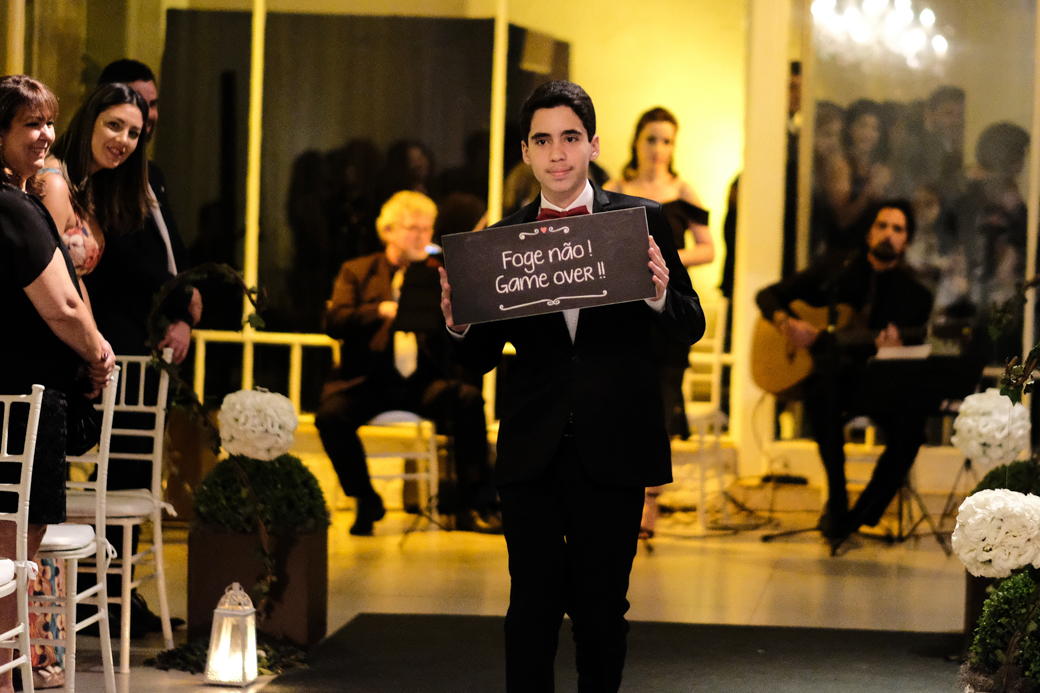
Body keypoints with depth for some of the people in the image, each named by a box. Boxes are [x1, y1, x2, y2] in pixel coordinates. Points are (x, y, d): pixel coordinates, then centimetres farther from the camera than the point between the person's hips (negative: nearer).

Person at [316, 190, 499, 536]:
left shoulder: (440, 273, 18)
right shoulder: (357, 271, 15)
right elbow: (334, 322, -2)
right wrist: (382, 310, -18)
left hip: (422, 378, 1)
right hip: (369, 378, -1)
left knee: (469, 400, -30)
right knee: (331, 415, -31)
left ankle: (473, 505, -20)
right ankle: (366, 501, -7)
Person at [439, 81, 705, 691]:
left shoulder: (642, 221, 3)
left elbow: (690, 329, 2)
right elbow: (482, 360, 9)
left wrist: (659, 295, -20)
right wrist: (459, 322, -13)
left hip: (611, 454, -1)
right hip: (532, 453, 1)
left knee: (602, 610, 7)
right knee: (533, 607, 0)